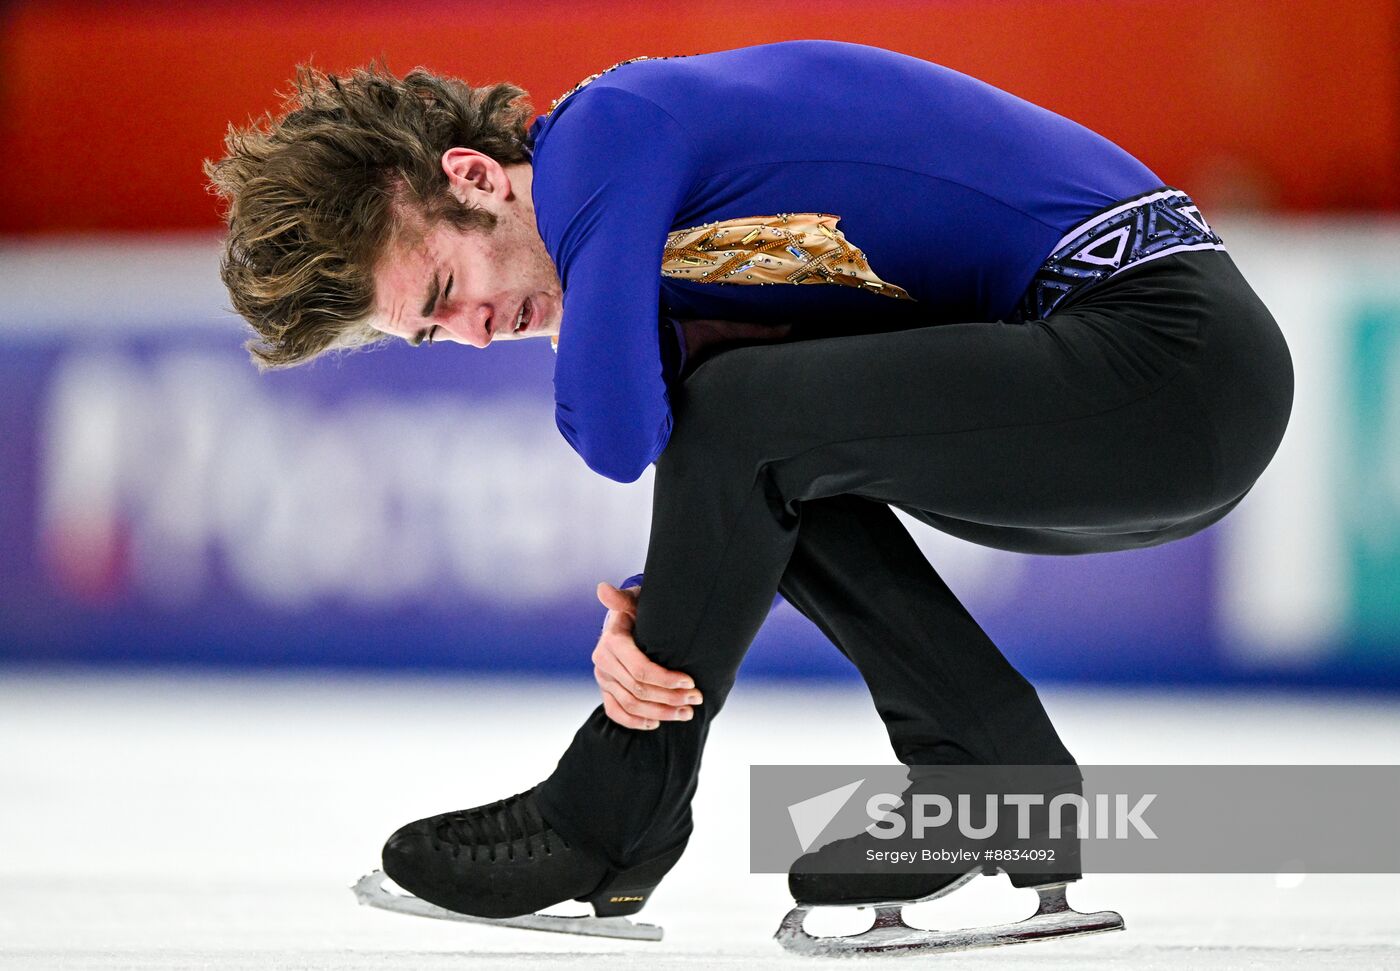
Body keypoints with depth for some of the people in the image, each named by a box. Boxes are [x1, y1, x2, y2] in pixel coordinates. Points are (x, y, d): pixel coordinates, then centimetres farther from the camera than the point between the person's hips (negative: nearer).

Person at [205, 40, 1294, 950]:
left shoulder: (603, 127, -10)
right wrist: (649, 616, 0)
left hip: (1173, 359, -10)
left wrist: (663, 339, 1)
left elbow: (615, 429, -22)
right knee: (754, 424, 14)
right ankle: (995, 772, 11)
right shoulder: (655, 255, 18)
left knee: (741, 413, -18)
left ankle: (607, 830, -1)